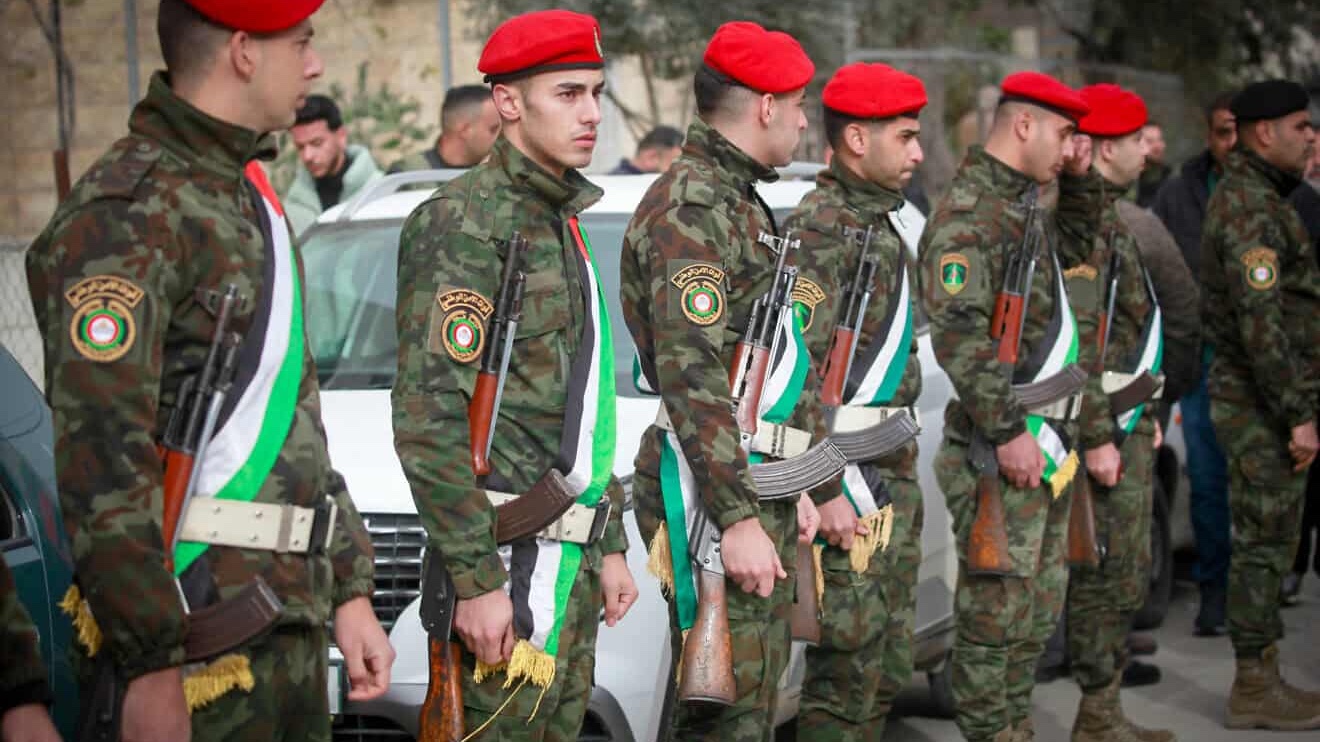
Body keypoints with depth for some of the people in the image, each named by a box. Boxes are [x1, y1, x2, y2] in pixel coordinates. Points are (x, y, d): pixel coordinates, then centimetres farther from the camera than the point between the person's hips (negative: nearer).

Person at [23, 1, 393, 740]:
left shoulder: (252, 197, 17)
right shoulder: (127, 214, -14)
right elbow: (101, 462, -21)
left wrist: (350, 592, 17)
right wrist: (153, 665, -23)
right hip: (196, 638, -9)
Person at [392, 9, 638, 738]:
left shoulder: (561, 222, 17)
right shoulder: (467, 222, -12)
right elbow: (428, 418, -19)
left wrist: (608, 547, 19)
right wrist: (477, 581, -22)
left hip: (569, 560, 9)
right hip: (510, 566, -9)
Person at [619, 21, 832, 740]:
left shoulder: (742, 202, 19)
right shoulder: (689, 207, -15)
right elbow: (692, 375, -22)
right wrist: (738, 517, -25)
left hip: (765, 489, 10)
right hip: (717, 491, -10)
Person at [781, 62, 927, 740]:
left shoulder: (877, 221, 16)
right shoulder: (821, 228, -14)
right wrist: (824, 492, -24)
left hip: (893, 478, 10)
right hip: (851, 481, -10)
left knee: (887, 673, 14)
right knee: (845, 678, -6)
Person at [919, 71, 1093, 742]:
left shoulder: (1030, 209, 18)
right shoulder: (967, 213, -14)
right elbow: (958, 332, -23)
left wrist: (1089, 427, 22)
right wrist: (1008, 430, -24)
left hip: (1050, 444, 10)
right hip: (1001, 453, -10)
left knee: (1039, 607, 15)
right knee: (996, 609, -3)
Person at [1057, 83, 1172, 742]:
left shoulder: (1103, 218, 16)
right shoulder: (1082, 225, -16)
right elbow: (1078, 339, -24)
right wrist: (1097, 435, -28)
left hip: (1124, 421, 10)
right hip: (1105, 427, -10)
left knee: (1124, 574, 15)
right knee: (1108, 575, -4)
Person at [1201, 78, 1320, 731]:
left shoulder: (1252, 199, 16)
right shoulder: (1251, 209, -17)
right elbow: (1261, 321, -24)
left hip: (1257, 399, 10)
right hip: (1261, 403, -10)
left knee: (1265, 541, 13)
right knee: (1264, 542, -5)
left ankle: (1262, 676, 19)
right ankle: (1254, 688, 1)